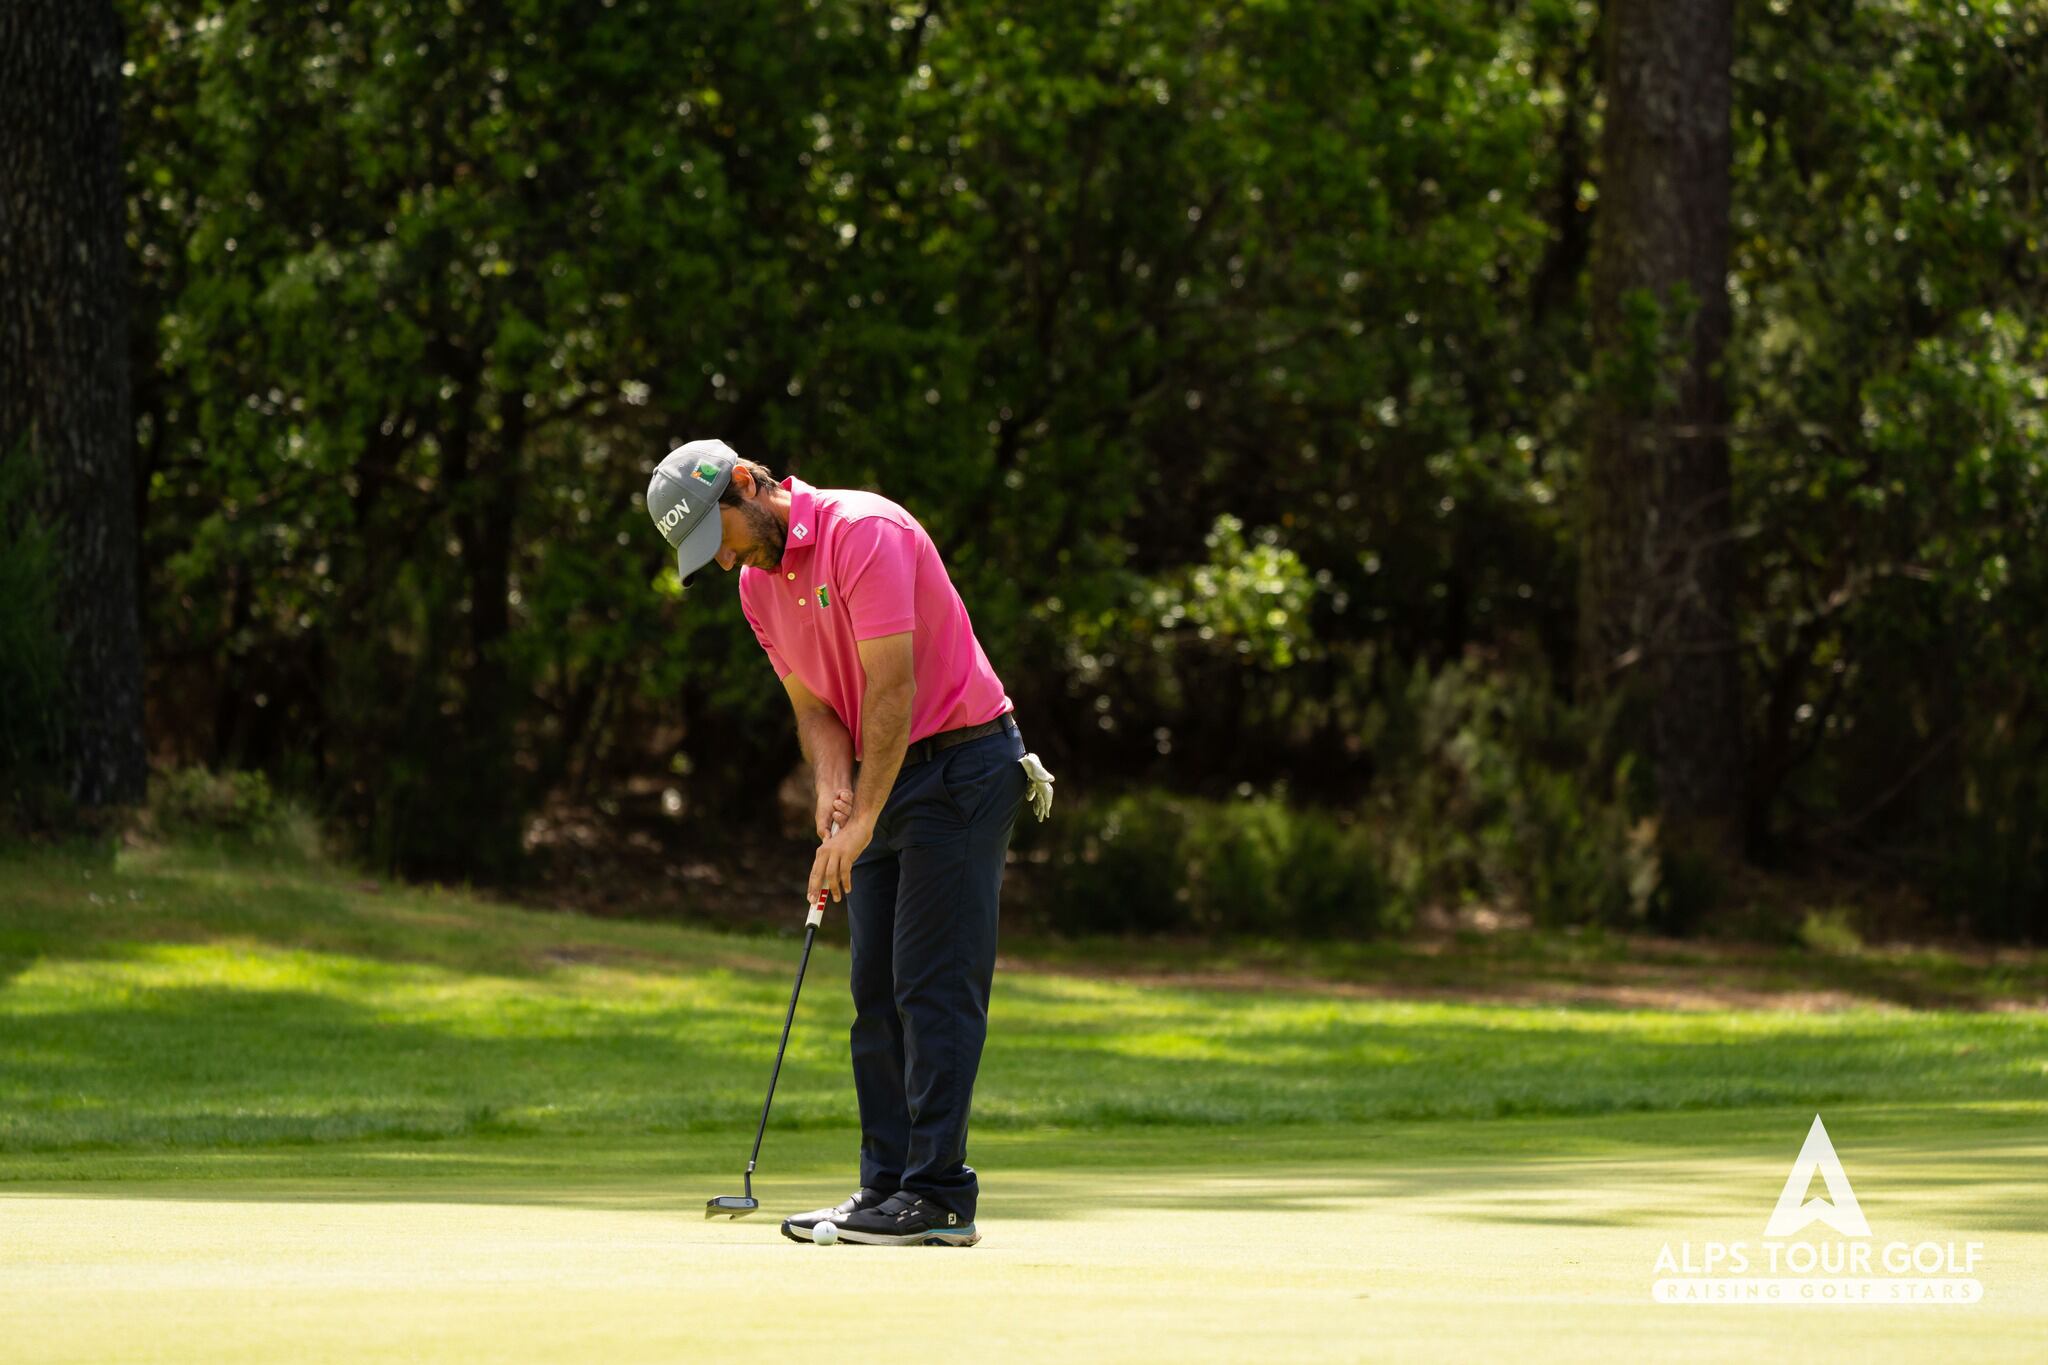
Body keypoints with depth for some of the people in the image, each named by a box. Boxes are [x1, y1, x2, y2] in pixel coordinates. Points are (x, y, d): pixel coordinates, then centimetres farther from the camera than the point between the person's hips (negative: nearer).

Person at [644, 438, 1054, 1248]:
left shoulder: (864, 532, -19)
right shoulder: (757, 584, 8)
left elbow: (894, 687, -23)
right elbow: (815, 705, 8)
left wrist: (862, 822, -23)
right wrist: (833, 791, -13)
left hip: (960, 762, -9)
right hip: (887, 779, 9)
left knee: (934, 985, -11)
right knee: (876, 991, 6)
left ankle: (940, 1196, -12)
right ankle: (888, 1187, 8)